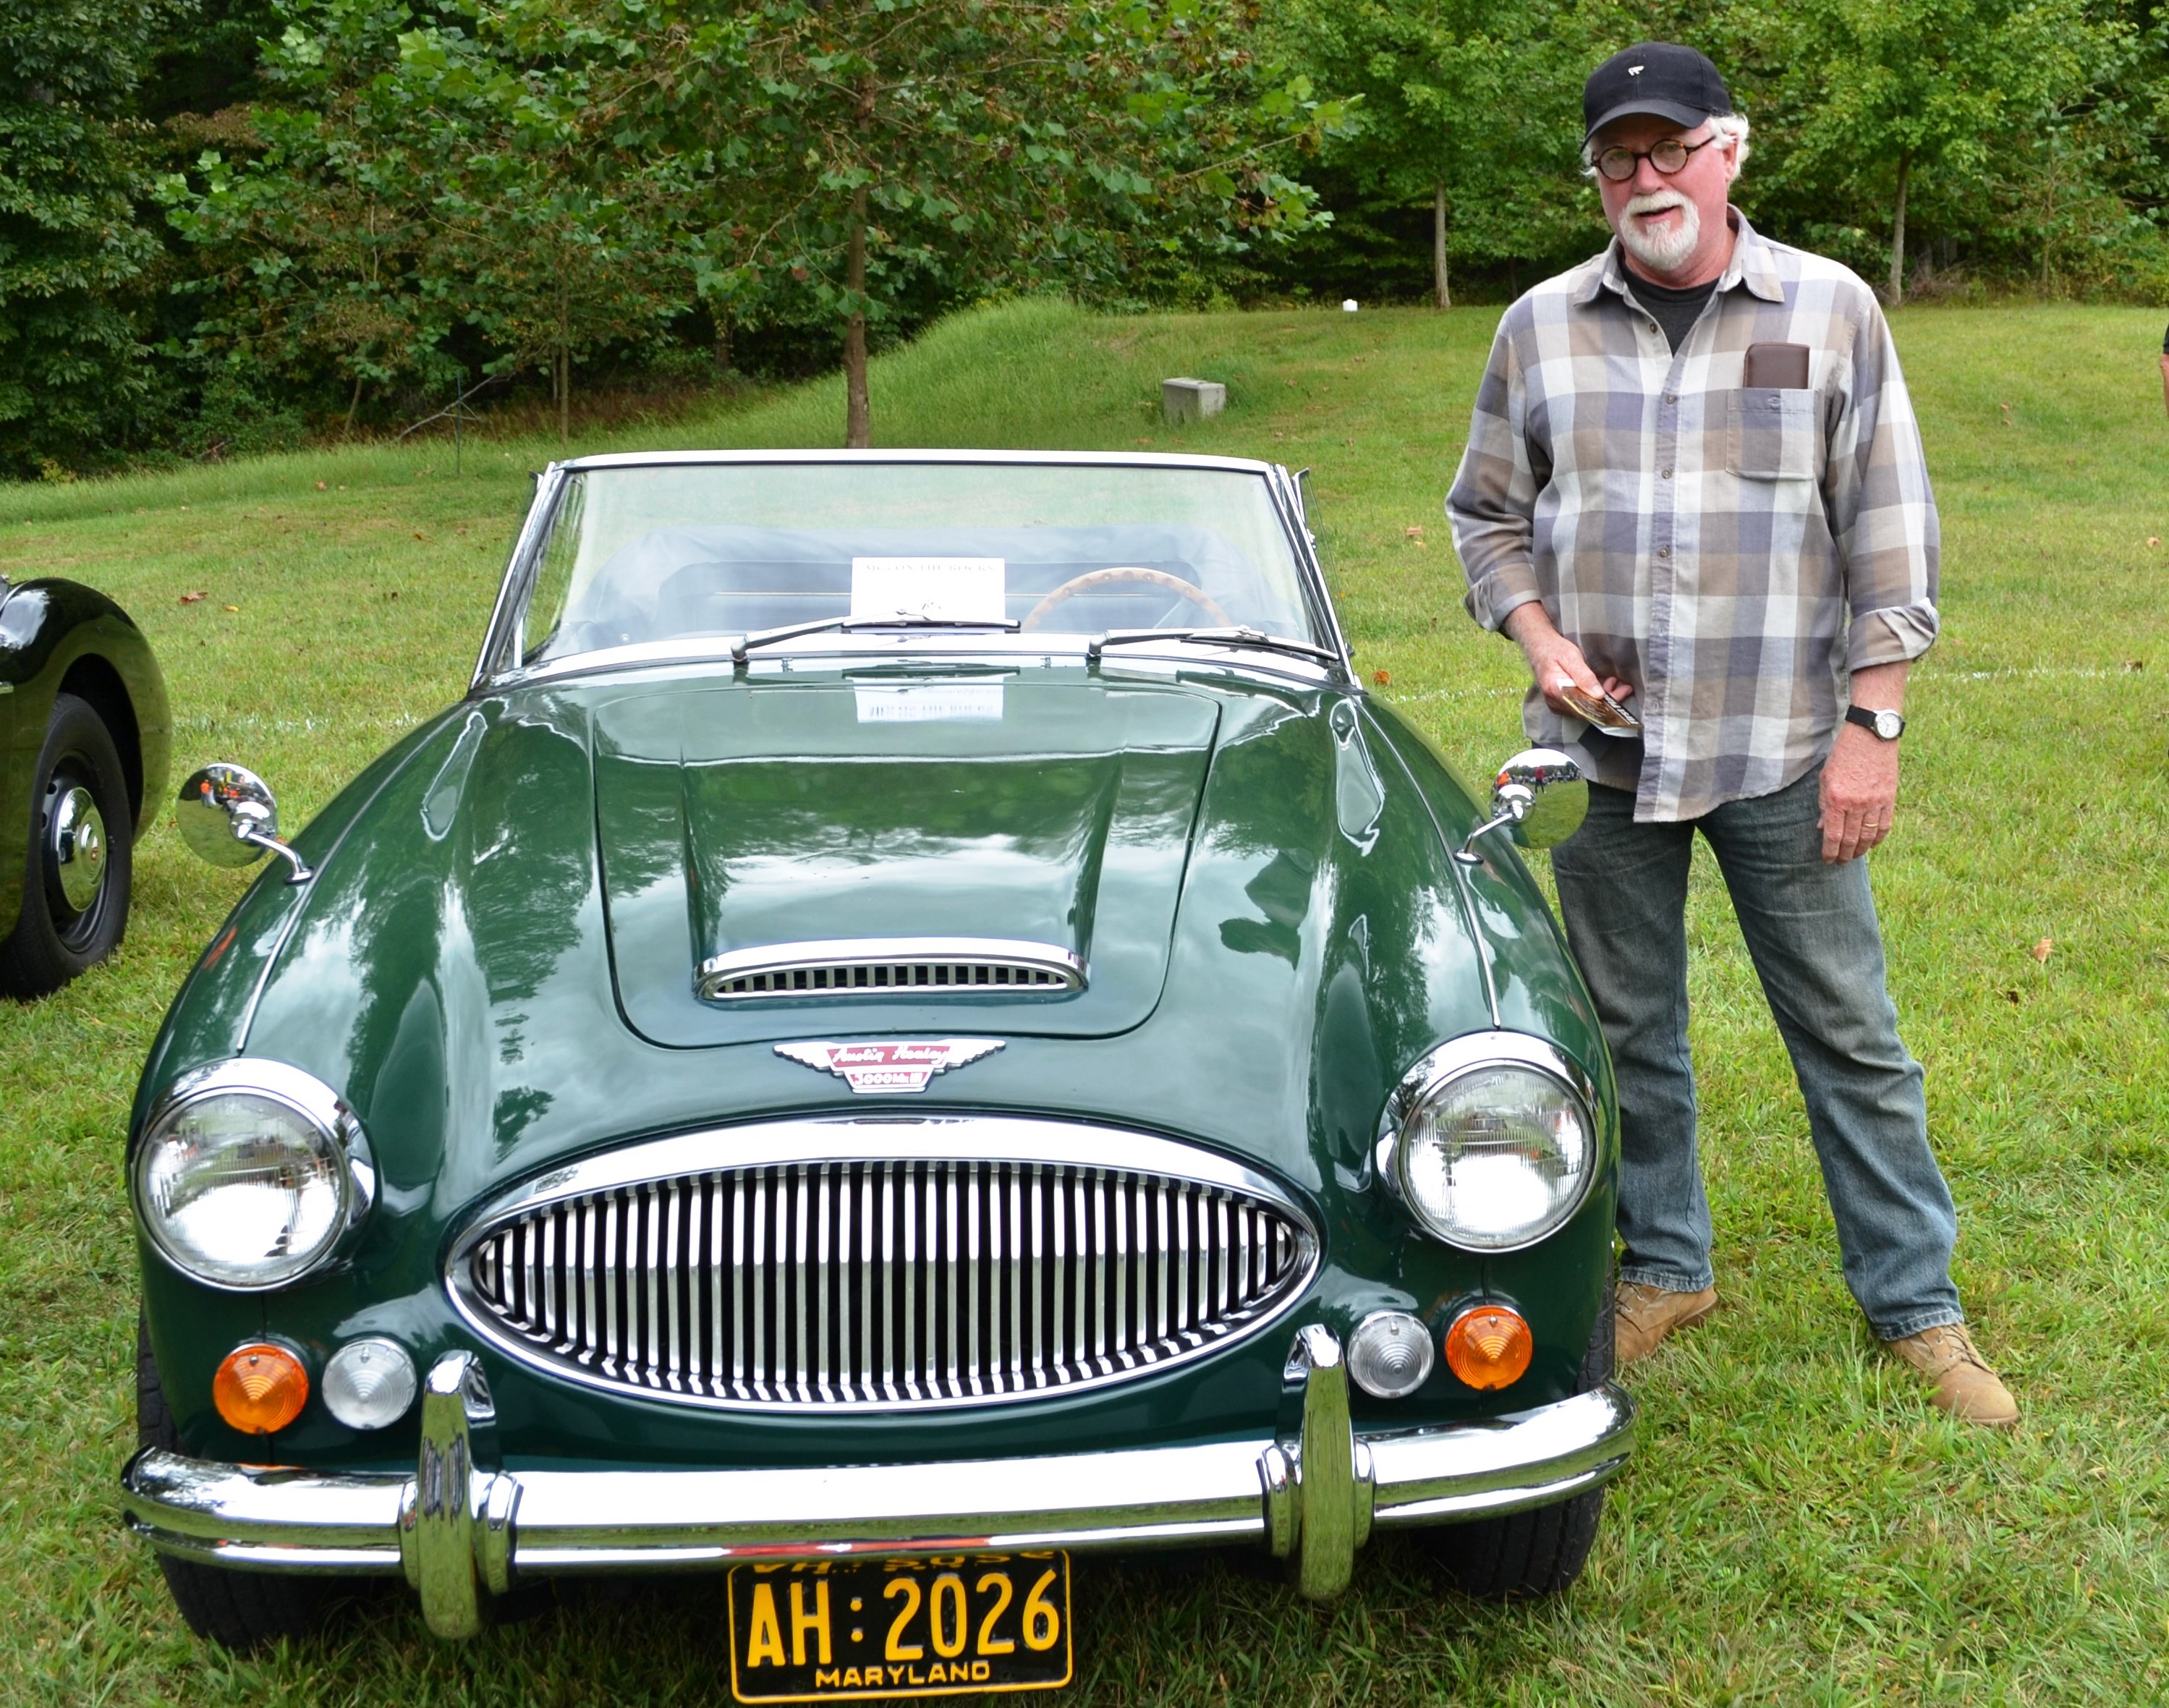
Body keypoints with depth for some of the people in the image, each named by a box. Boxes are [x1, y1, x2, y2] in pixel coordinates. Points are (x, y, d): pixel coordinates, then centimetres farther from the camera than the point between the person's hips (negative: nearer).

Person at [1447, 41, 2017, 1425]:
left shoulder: (1831, 311, -2)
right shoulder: (1542, 328, 4)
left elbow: (1890, 532, -2)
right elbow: (1488, 514, 12)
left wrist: (1871, 723, -7)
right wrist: (1537, 634, -6)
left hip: (1782, 752, -2)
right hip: (1602, 752, 2)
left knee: (1849, 1034, 4)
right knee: (1628, 1030, 12)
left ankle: (1917, 1300, 19)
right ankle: (1667, 1267, 30)